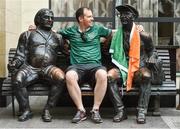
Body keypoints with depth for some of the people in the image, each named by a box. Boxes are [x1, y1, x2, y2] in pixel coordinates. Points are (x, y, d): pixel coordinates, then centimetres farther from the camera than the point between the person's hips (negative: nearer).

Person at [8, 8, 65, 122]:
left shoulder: (57, 37, 23)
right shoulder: (27, 35, 17)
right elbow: (21, 55, 11)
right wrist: (15, 63, -7)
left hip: (49, 68, 1)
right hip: (30, 67, 0)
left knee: (61, 78, -33)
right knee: (17, 80, -32)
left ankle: (47, 110, -18)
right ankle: (26, 111, -10)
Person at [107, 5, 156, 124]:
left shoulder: (143, 36, 3)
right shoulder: (117, 35, 6)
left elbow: (151, 50, 20)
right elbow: (112, 54, 16)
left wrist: (151, 58, 0)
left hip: (139, 68, -1)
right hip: (122, 67, 1)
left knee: (146, 75, -36)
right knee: (110, 75, -31)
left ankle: (142, 111, -31)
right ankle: (121, 111, -27)